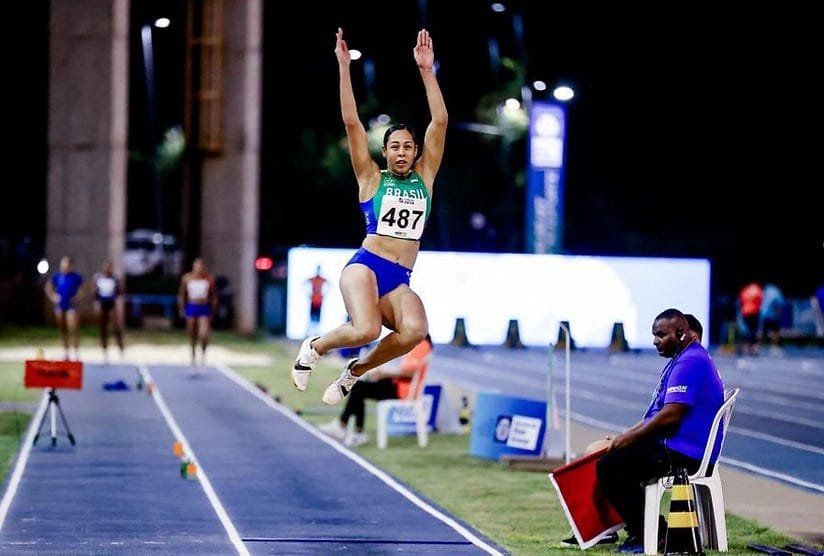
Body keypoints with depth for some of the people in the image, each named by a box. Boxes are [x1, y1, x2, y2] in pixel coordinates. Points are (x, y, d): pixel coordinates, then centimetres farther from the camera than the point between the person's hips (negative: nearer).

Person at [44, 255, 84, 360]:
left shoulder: (77, 277, -5)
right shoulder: (57, 276, 2)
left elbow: (82, 290, 4)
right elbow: (48, 287, 14)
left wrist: (77, 298, -8)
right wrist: (52, 297, 3)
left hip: (71, 306, -3)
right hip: (59, 306, 4)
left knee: (72, 330, -11)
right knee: (62, 330, 9)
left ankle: (77, 354, -8)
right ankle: (65, 352, 20)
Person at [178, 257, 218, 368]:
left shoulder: (209, 279, -3)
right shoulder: (187, 278, -1)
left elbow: (214, 296, 6)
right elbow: (181, 295, 9)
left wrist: (213, 311, 4)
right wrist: (182, 309, 6)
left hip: (204, 309, -1)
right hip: (191, 307, 1)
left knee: (204, 334, -17)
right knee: (192, 335, 9)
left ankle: (203, 353, 9)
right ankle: (193, 355, 27)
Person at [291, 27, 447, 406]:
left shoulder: (424, 177, 14)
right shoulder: (372, 178, 8)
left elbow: (439, 122, 7)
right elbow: (351, 122, 1)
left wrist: (426, 70, 1)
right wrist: (344, 68, -6)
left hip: (400, 281, 3)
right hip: (365, 266, -3)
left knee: (415, 331, -30)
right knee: (366, 330, -32)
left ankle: (355, 370, -3)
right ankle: (315, 347, 2)